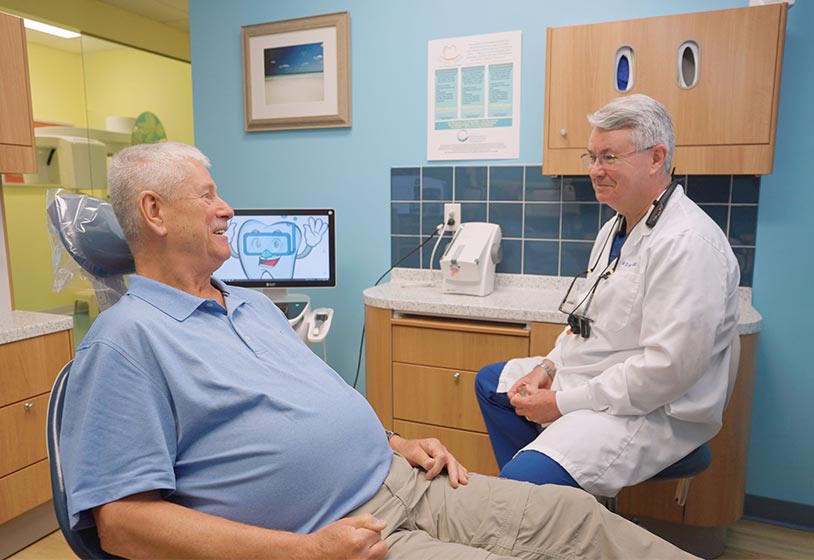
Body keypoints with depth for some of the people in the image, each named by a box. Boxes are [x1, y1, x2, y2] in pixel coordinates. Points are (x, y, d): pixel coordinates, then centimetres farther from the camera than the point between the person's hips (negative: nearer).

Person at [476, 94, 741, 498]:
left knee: (523, 480, -30)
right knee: (491, 382, 20)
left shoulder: (687, 243, -22)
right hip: (592, 382, 10)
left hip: (652, 411, -10)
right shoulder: (616, 228, 11)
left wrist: (563, 403, -21)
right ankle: (539, 487, 21)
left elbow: (667, 368, -27)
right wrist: (549, 366, 2)